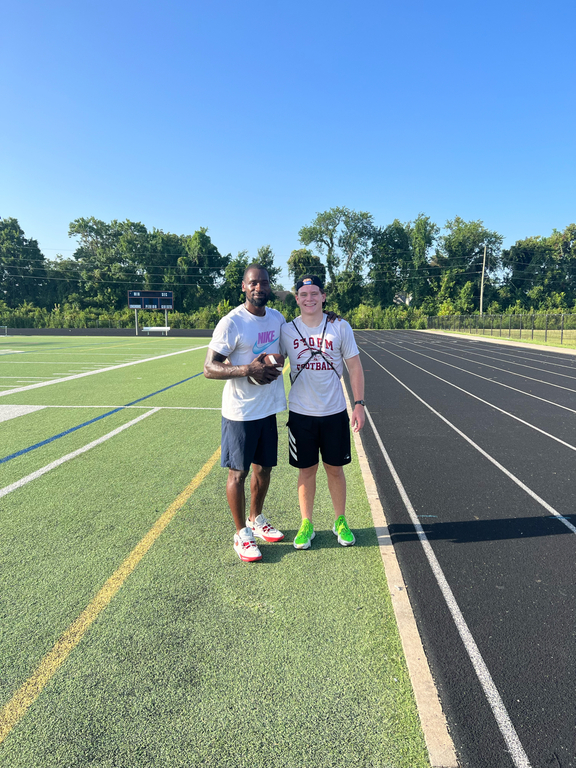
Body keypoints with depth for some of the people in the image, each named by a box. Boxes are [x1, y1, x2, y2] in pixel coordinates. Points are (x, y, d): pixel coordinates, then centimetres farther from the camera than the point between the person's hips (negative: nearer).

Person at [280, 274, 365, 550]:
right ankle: (306, 524, 26)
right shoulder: (286, 330, -1)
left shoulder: (340, 327, -2)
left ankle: (340, 522, 30)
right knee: (306, 470, 9)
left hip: (335, 412, 0)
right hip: (301, 413, 0)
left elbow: (354, 366, 2)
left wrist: (359, 404, -3)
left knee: (335, 468, 11)